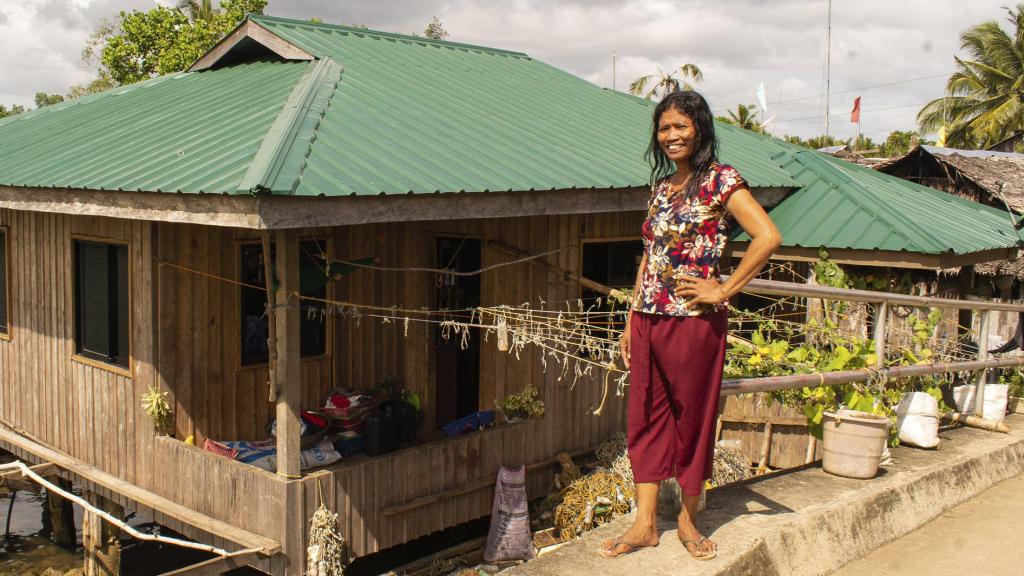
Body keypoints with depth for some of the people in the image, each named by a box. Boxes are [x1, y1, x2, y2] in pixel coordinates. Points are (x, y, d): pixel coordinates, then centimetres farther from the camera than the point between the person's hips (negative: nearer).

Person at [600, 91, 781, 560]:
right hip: (647, 319, 7)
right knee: (645, 419, 9)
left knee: (692, 419, 7)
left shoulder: (720, 180, -8)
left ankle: (688, 519, 23)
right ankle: (645, 524, 18)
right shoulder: (661, 186, 14)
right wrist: (631, 320, 14)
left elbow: (768, 237, -20)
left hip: (693, 322, -7)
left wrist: (724, 291, -16)